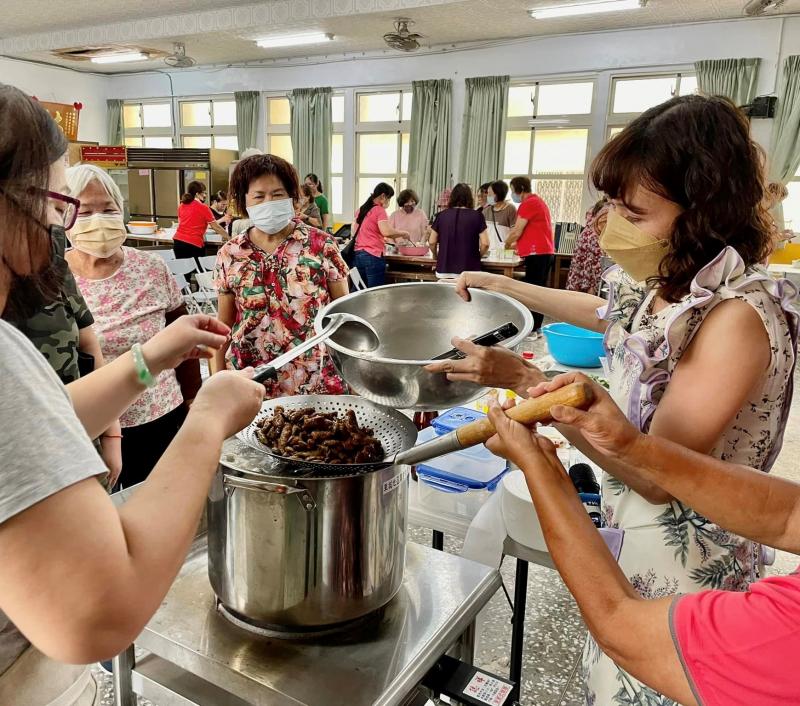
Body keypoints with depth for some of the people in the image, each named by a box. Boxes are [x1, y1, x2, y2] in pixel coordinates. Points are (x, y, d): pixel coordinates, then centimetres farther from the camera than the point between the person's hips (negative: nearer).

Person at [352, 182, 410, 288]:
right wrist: (403, 233, -5)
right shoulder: (379, 210, -7)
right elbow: (387, 232, -21)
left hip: (358, 254, 8)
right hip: (373, 256, -8)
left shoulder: (361, 209, 16)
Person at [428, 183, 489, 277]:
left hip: (444, 270, 2)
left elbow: (432, 242, 7)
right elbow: (485, 244, -5)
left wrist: (437, 256, 25)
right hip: (469, 269, -2)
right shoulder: (477, 216, -1)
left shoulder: (442, 215, 5)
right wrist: (477, 256, 13)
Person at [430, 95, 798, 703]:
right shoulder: (673, 285, -3)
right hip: (631, 535, 7)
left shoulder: (737, 316, -28)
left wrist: (526, 381, -28)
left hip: (681, 567, -7)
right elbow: (609, 316, 20)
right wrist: (501, 286, 22)